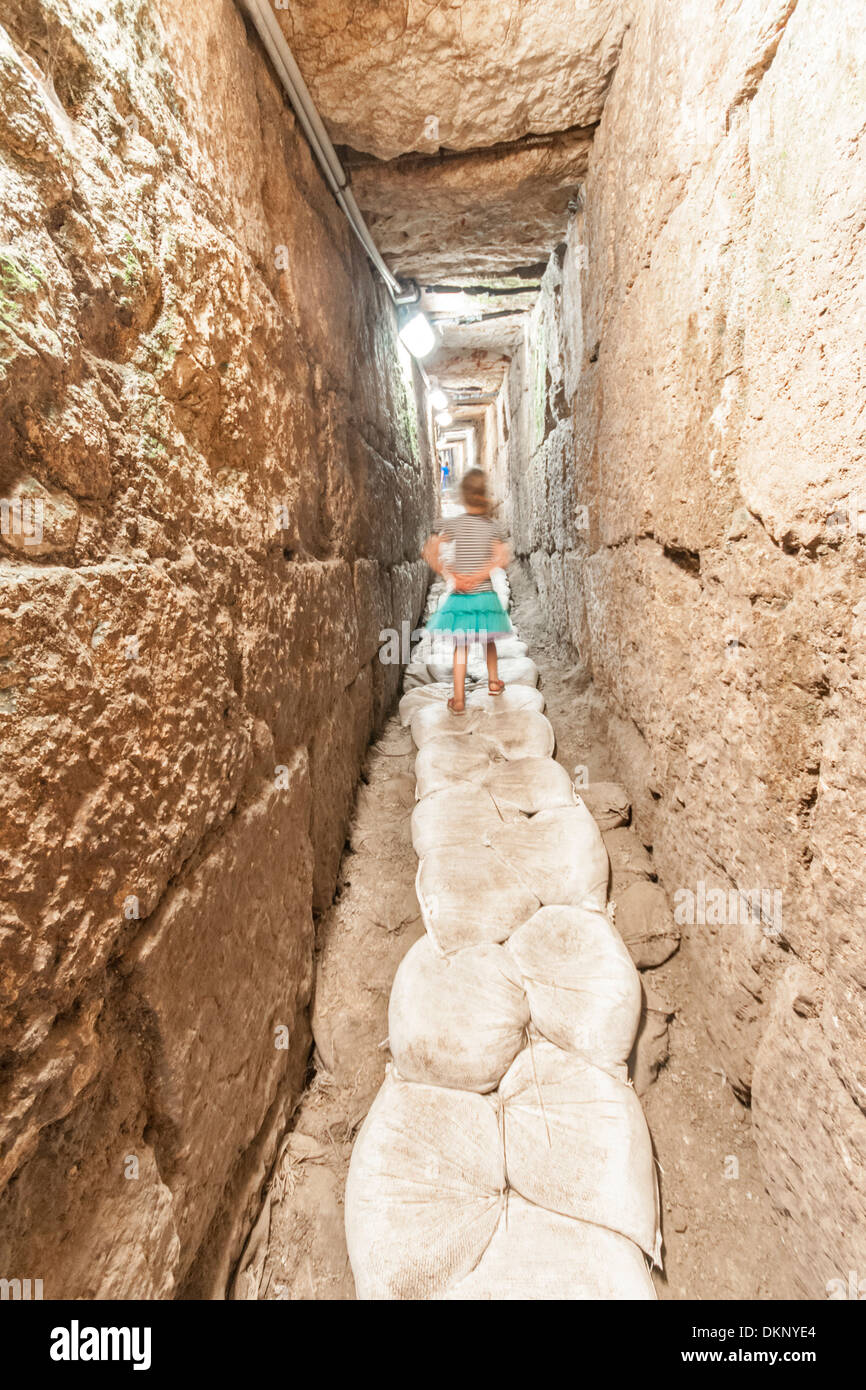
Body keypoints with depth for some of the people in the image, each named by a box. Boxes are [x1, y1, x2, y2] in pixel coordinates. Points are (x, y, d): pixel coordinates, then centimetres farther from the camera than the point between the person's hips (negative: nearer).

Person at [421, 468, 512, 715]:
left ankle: (458, 700, 2)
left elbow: (430, 552, -11)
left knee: (461, 647, 7)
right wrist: (477, 577, -13)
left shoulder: (452, 523, -4)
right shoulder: (493, 525, -1)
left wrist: (451, 575, -8)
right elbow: (502, 558, -12)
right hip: (485, 594, 1)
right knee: (488, 640, 23)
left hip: (459, 596, 0)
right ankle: (493, 681, 39)